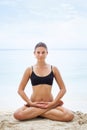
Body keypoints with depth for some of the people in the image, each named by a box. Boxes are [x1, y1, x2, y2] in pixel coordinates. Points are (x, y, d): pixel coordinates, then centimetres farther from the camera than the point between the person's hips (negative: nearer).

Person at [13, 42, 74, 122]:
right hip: (34, 105, 0)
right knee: (17, 115, -32)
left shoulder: (53, 69, 3)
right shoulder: (30, 70, 2)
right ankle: (51, 108, -16)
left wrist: (53, 103, -7)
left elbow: (63, 89, 5)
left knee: (69, 116, -28)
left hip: (50, 103, 0)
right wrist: (30, 103, -9)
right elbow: (20, 90, 3)